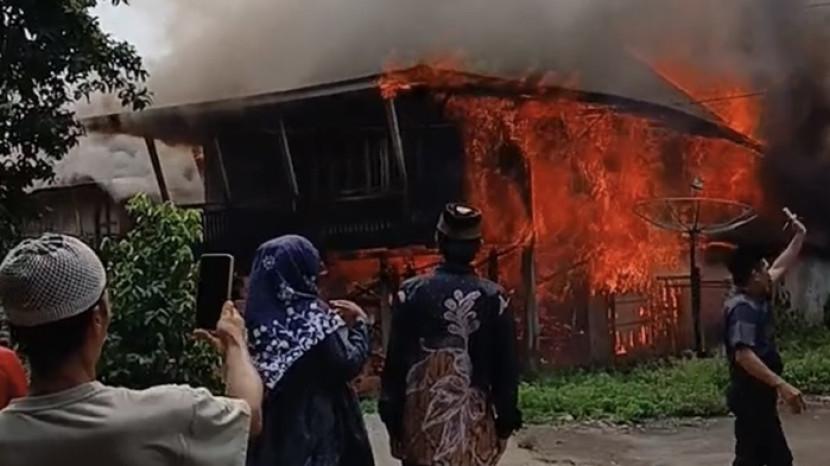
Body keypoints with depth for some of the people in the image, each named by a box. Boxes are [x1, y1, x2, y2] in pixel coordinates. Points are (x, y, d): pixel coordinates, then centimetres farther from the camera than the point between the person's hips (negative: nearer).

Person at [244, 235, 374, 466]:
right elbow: (347, 365, -15)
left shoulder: (260, 315, 2)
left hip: (272, 426, 6)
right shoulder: (314, 315, -14)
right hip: (317, 425, -5)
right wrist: (359, 323, -1)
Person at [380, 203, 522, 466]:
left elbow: (395, 358, -4)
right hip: (474, 418, 1)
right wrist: (507, 416, 9)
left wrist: (391, 413, 4)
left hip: (422, 416, 0)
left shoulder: (412, 293, -6)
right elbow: (506, 365, 0)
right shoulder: (493, 298, -4)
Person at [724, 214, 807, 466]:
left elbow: (779, 268, 28)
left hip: (760, 396, 11)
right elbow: (744, 355, -33)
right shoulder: (743, 308, -21)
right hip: (751, 397, -11)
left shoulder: (757, 298, 10)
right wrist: (781, 384, -38)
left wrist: (799, 236, 30)